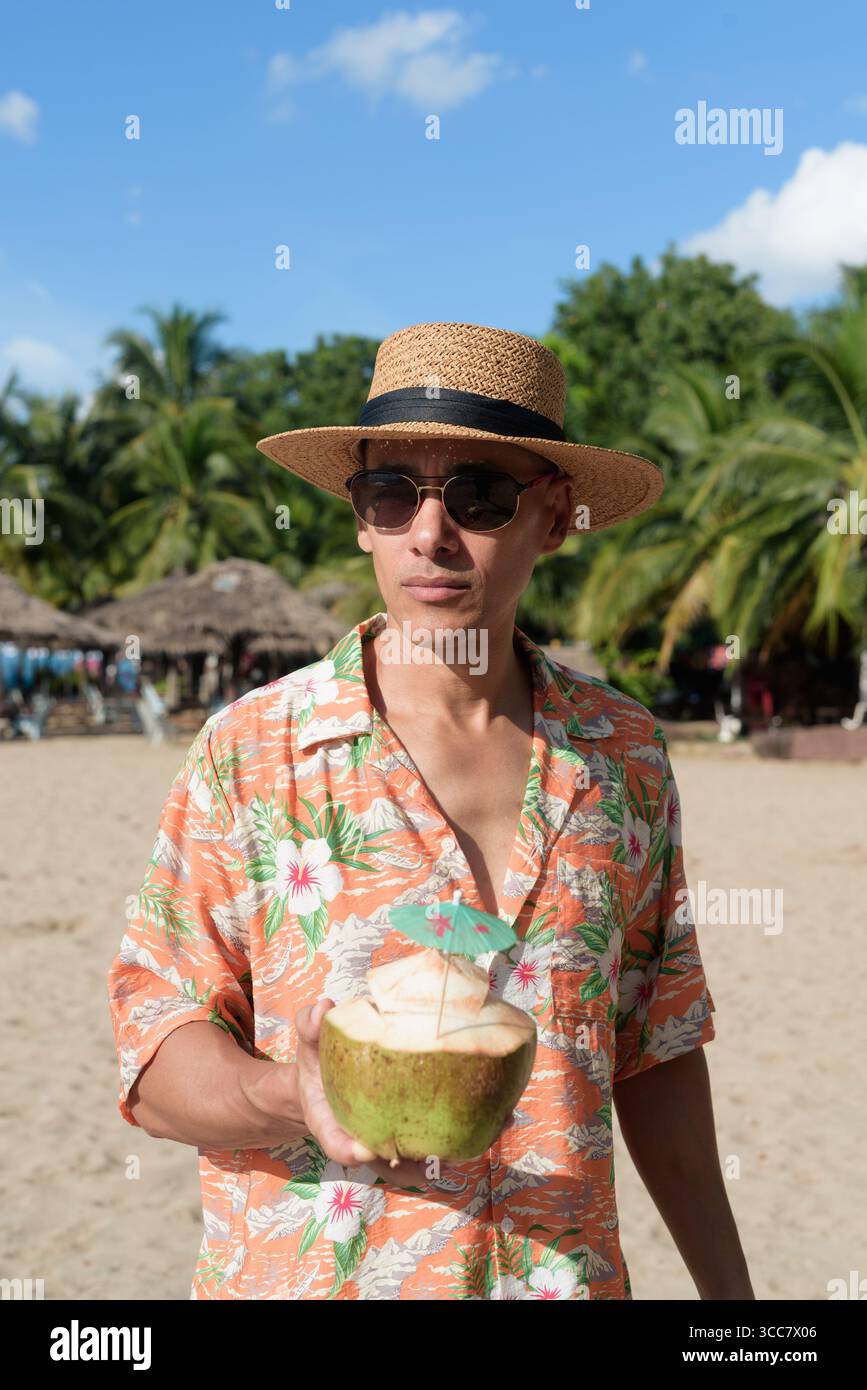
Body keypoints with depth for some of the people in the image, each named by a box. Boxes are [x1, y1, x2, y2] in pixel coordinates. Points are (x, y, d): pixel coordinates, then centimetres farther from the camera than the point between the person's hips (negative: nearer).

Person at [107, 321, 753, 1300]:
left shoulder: (625, 754, -2)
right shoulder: (247, 752, -11)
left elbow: (655, 1053, 5)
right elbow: (155, 1059, -10)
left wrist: (727, 1287, 6)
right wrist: (293, 1100, -28)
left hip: (569, 1274, 3)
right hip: (300, 1276, -2)